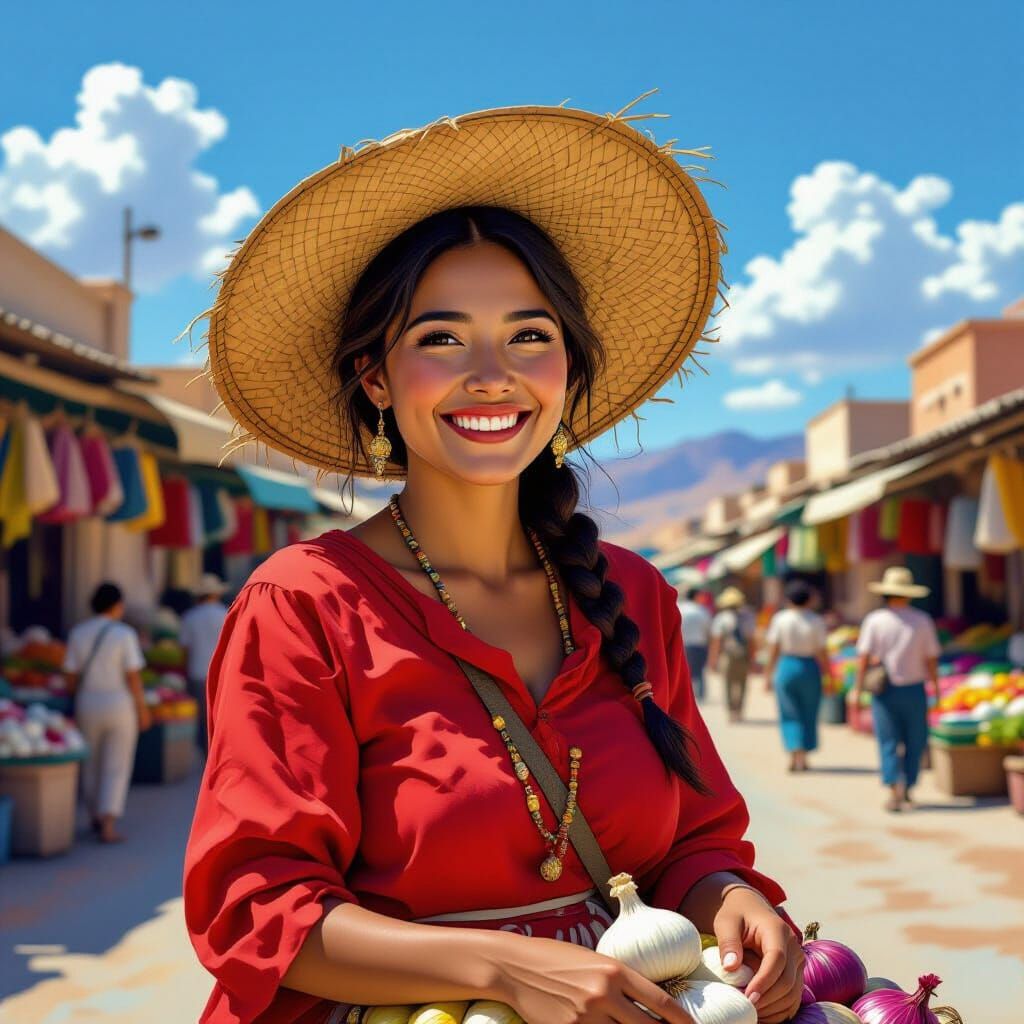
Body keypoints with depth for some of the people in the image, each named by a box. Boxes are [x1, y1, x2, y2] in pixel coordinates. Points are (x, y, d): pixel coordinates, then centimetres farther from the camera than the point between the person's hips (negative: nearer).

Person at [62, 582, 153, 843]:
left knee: (92, 763, 22)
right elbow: (133, 677, -14)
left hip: (89, 706, 4)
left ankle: (96, 818, 34)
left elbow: (71, 676, 1)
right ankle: (108, 828, -7)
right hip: (120, 707, -4)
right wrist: (143, 709, -3)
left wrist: (77, 704, 17)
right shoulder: (125, 634, -13)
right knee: (116, 768, 2)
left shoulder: (78, 633, -2)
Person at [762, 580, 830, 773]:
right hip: (810, 669, 0)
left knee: (790, 714, 9)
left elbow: (773, 650, -2)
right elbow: (822, 652, -6)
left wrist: (768, 675, 5)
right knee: (808, 715, 12)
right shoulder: (816, 621, -6)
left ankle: (794, 754, -6)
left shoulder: (780, 619, -4)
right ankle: (802, 757, 15)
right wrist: (827, 674, 4)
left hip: (786, 667, 0)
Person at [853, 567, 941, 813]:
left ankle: (894, 789, -11)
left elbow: (864, 657, -7)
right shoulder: (923, 620, -1)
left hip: (884, 690, 0)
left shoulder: (874, 620, -4)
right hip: (914, 689, 1)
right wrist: (935, 686, 8)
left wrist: (858, 687, -2)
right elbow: (931, 658, -1)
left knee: (888, 743, 2)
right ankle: (906, 790, 17)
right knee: (915, 742, 13)